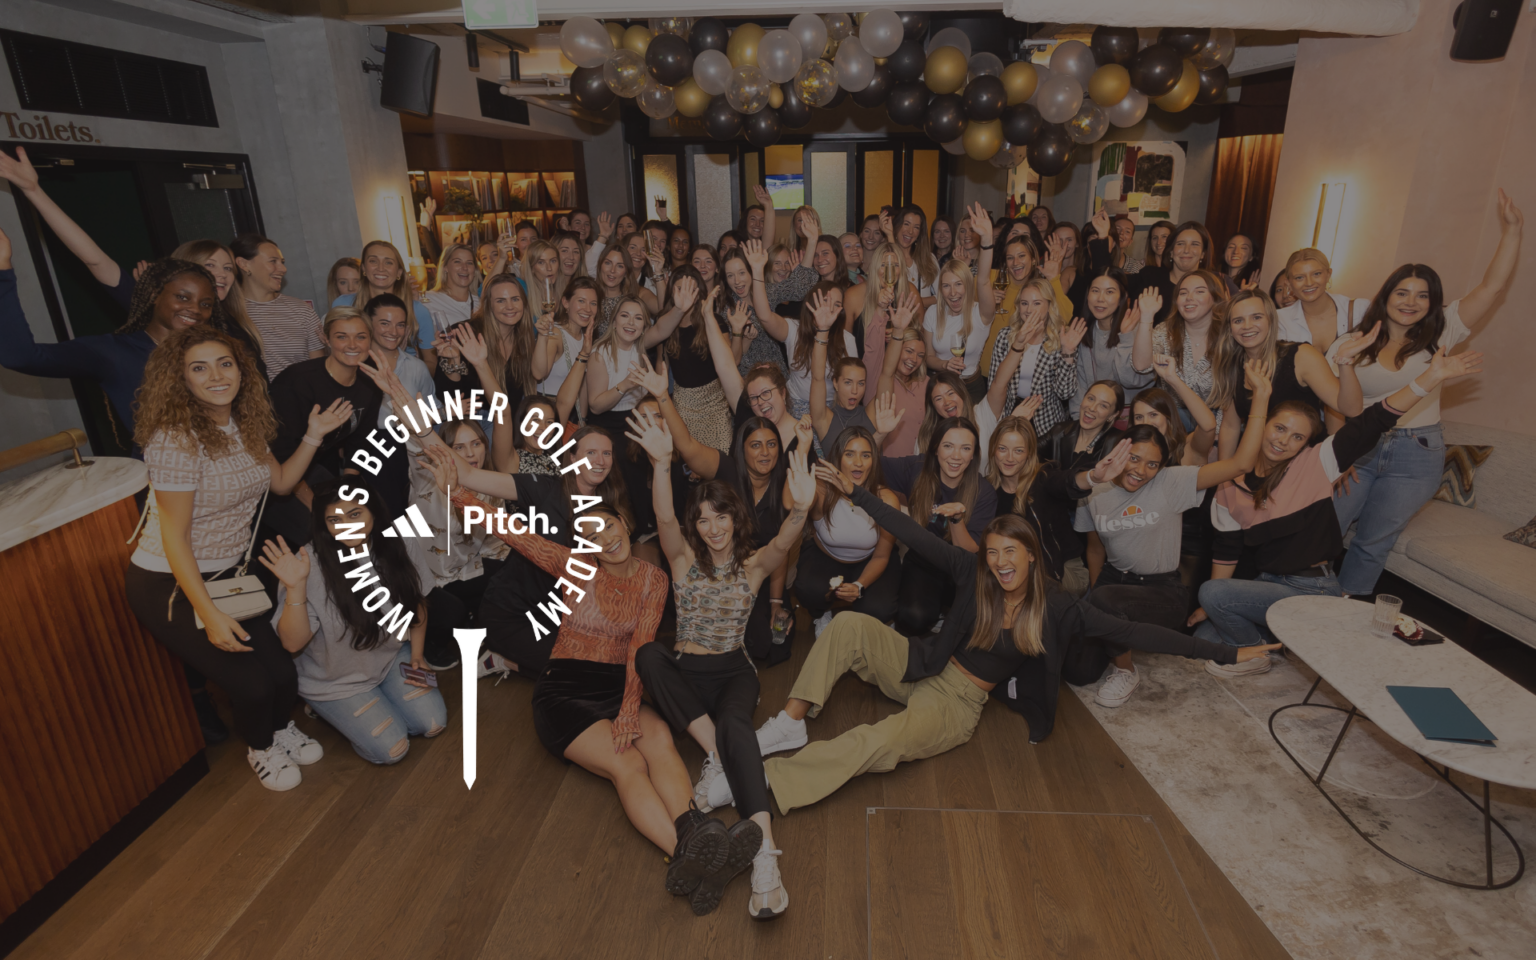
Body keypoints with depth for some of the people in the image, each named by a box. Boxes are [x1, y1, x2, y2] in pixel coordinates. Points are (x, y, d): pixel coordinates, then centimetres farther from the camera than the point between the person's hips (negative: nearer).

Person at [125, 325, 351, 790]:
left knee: (283, 672, -4)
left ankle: (280, 730, 30)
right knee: (251, 684, -11)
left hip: (228, 574, 6)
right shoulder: (175, 439, -23)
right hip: (170, 584, -6)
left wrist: (313, 436, -1)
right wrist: (210, 615, -23)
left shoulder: (245, 424, 0)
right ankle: (261, 749, 22)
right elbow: (174, 536, -21)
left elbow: (281, 482, 13)